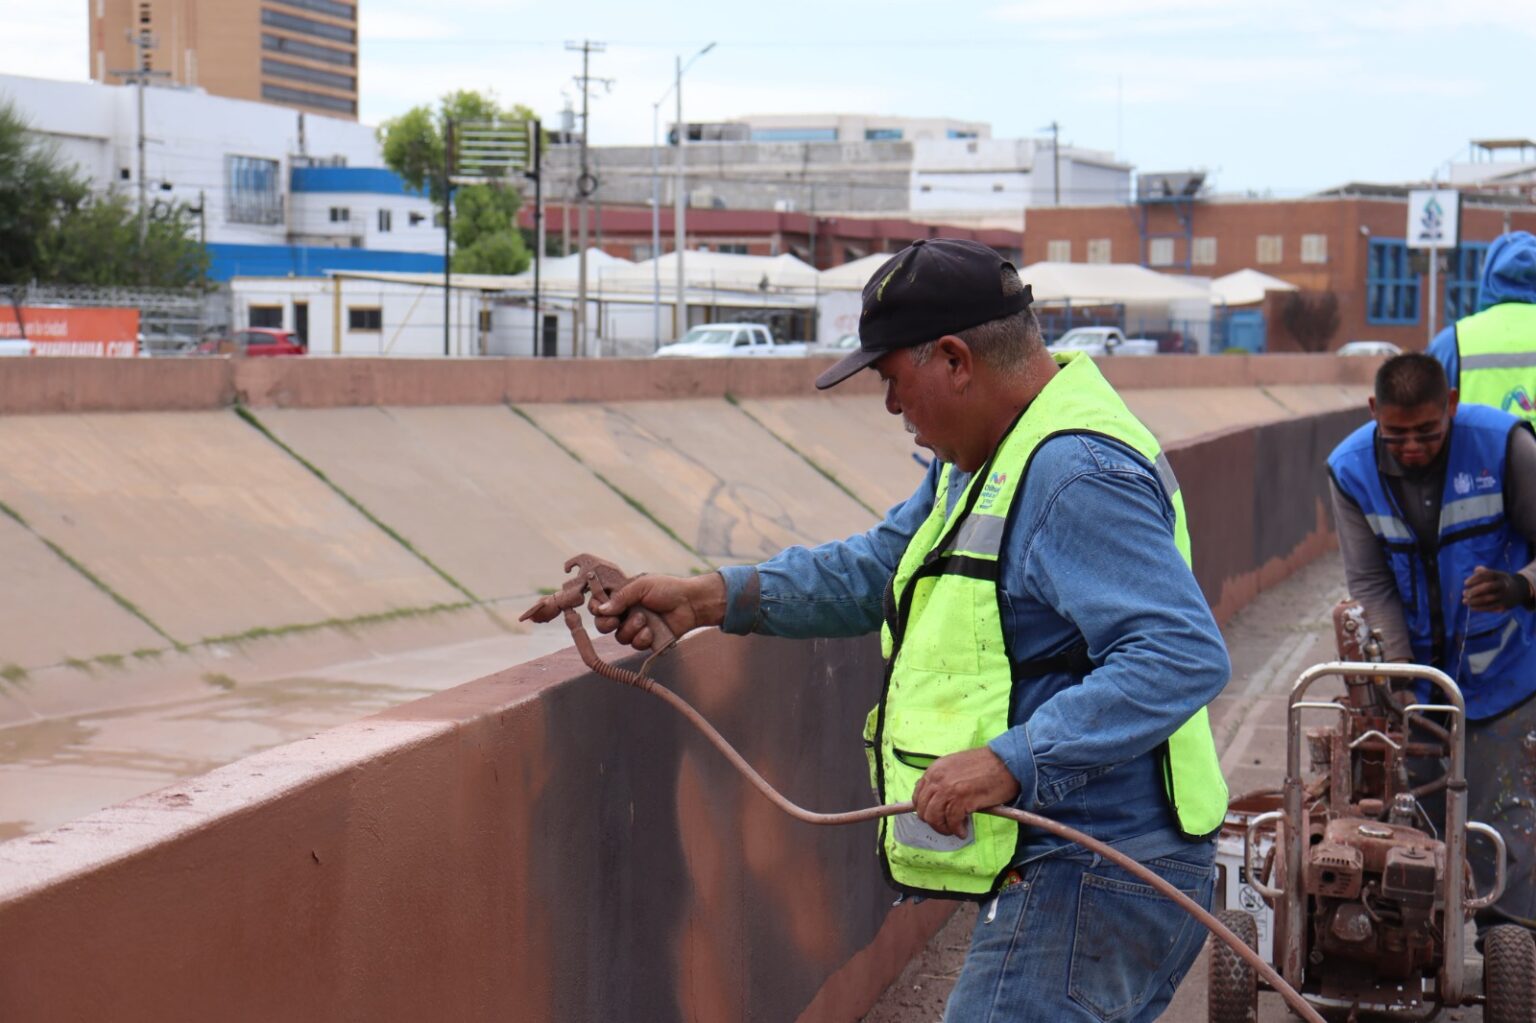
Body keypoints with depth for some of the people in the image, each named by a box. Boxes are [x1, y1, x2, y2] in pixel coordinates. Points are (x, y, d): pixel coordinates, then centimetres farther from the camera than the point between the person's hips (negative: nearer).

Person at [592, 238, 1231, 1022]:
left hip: (1085, 888, -11)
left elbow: (1186, 655, -29)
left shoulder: (1079, 477, -21)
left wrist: (1013, 761, -35)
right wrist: (714, 597, 13)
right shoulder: (984, 459, 15)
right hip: (1060, 877, 11)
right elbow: (879, 572, 24)